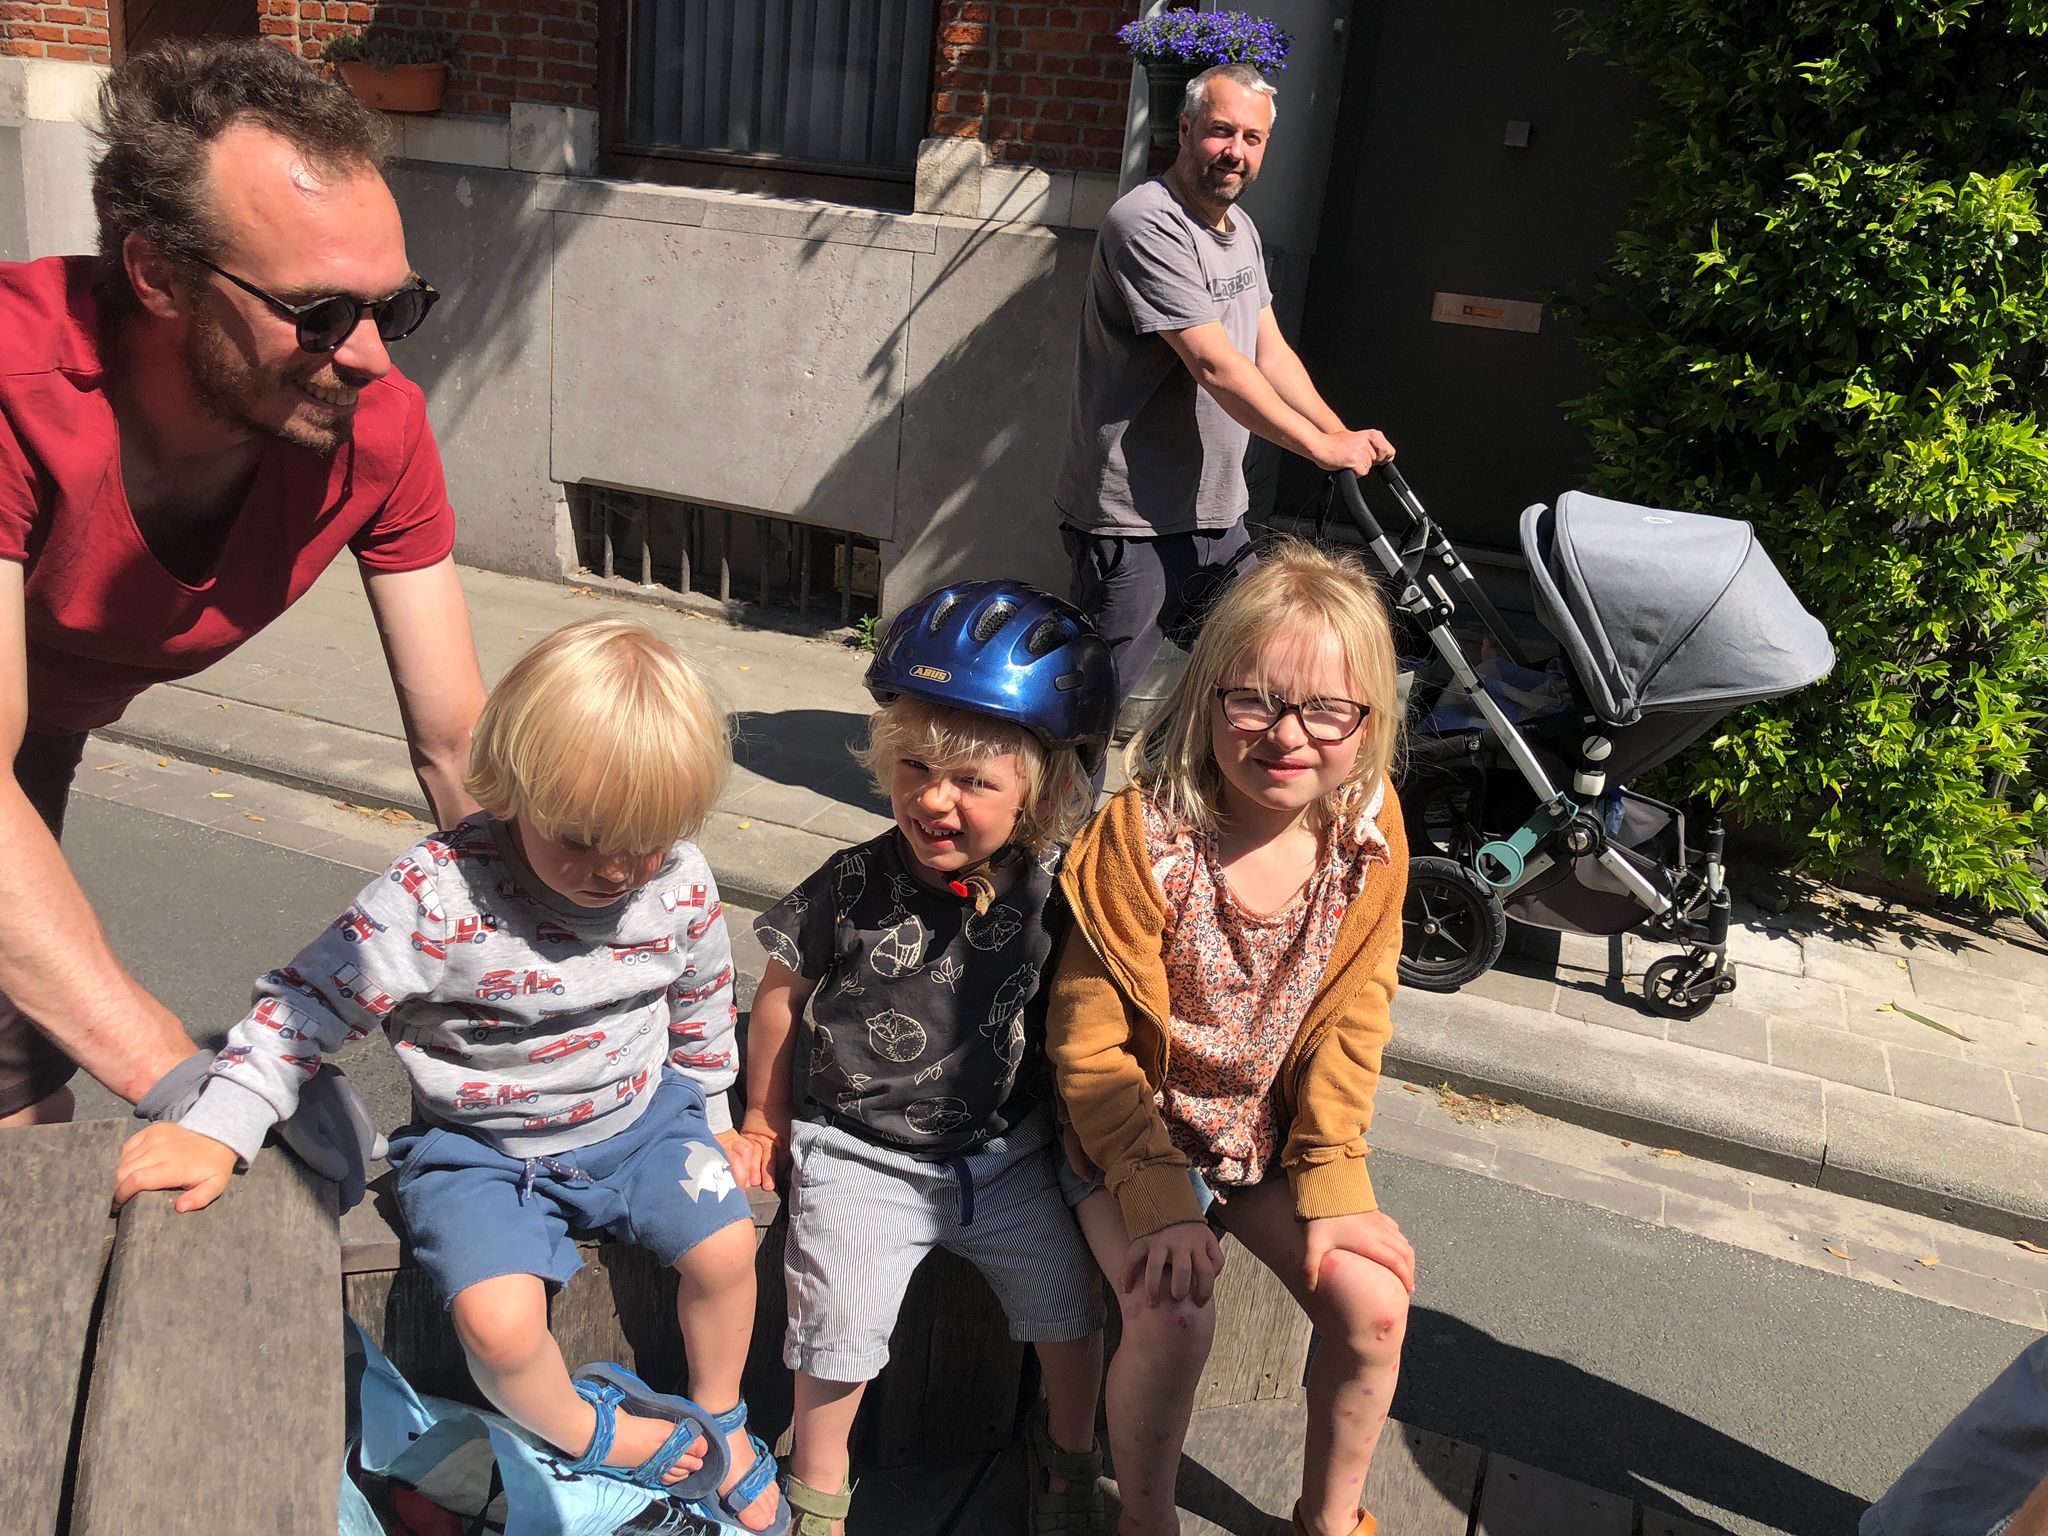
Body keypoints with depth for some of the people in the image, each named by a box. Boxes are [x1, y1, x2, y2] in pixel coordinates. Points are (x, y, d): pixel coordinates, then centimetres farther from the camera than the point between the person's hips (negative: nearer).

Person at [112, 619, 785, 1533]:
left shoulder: (681, 884, -12)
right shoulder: (436, 892, -25)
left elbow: (701, 1001, 8)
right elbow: (308, 1004, -15)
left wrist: (709, 1111, 18)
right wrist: (216, 1131, -22)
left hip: (640, 1114, 3)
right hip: (483, 1147, -2)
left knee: (727, 1246, -12)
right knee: (498, 1319, -23)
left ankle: (719, 1419, 22)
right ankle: (588, 1433, 13)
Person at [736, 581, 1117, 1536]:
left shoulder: (1048, 893, -10)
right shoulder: (854, 888, -16)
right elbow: (782, 995, -1)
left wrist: (1056, 1123, 11)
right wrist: (767, 1120, 8)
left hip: (1004, 1151, 3)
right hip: (863, 1154, -2)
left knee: (1072, 1297, 2)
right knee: (842, 1320, -8)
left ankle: (1067, 1448, 33)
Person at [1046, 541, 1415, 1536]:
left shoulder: (1368, 836, -10)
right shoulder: (1141, 837, -24)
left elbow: (1347, 1021, 0)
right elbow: (1088, 1041, -17)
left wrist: (1333, 1182, -7)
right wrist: (1161, 1200, -22)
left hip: (1273, 1133, 4)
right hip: (1132, 1127, -4)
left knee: (1373, 1299, -10)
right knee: (1172, 1319, -23)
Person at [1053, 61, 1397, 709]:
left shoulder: (1241, 228, 14)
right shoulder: (1148, 223, -17)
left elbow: (1268, 350, 14)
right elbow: (1215, 365, -23)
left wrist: (1343, 435, 1)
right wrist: (1322, 446, -19)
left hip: (1217, 514, 9)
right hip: (1132, 520, -9)